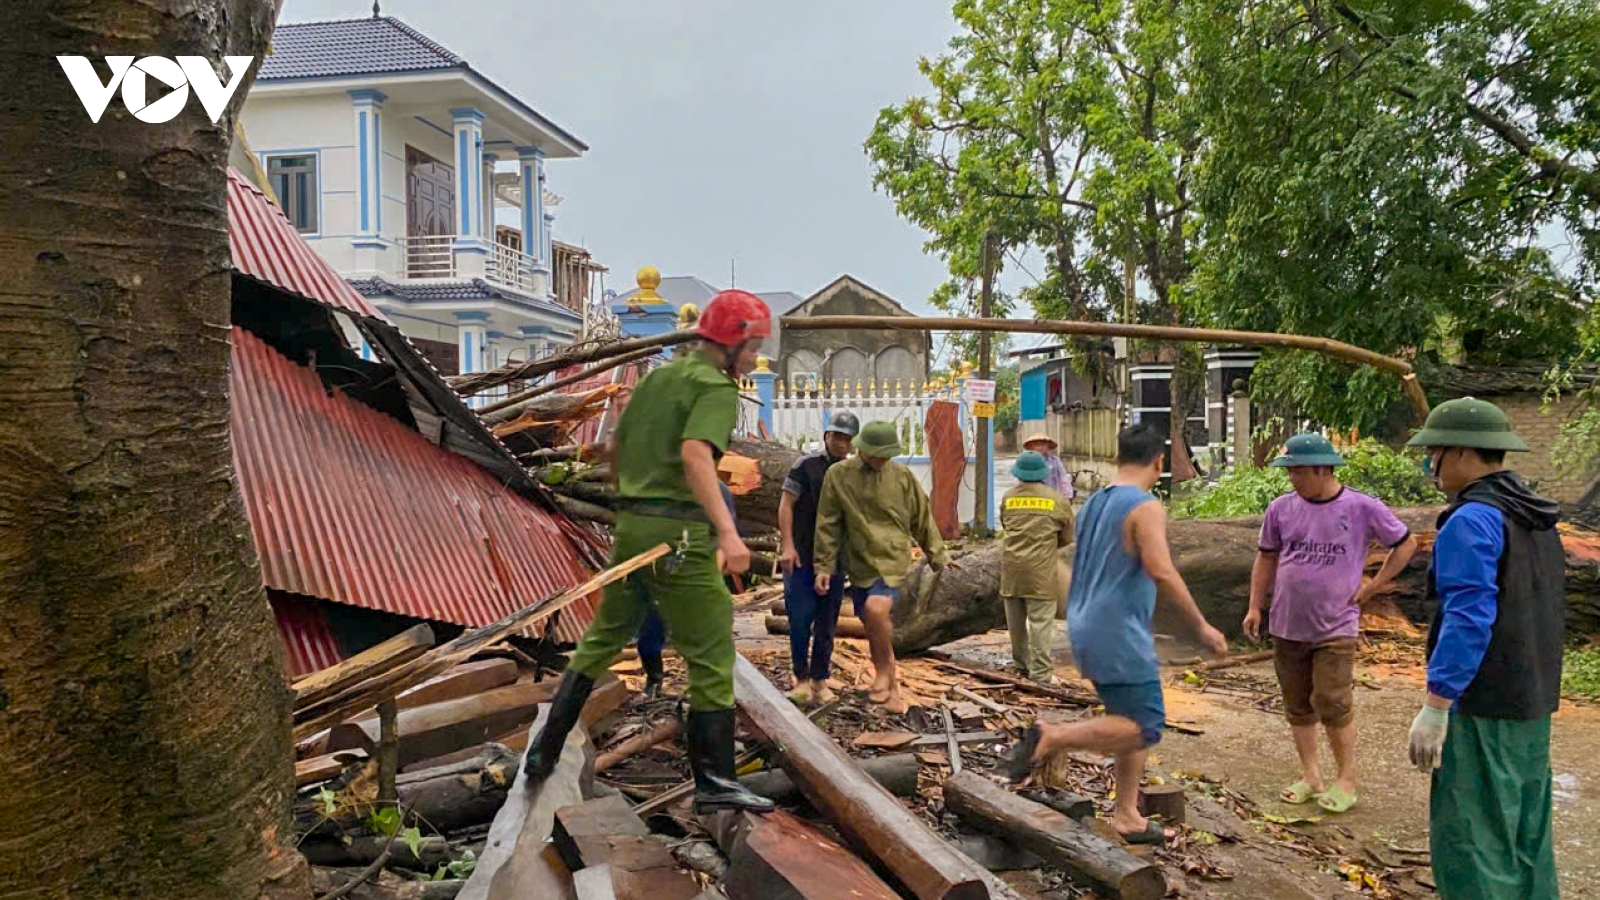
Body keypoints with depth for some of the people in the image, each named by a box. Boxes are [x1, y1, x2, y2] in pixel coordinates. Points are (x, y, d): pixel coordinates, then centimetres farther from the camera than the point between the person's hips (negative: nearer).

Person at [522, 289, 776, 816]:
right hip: (678, 533, -8)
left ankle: (546, 749, 27)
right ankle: (713, 782, 5)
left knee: (603, 638, 22)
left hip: (632, 523, 8)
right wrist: (727, 532, -35)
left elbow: (616, 448, 24)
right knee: (711, 655, 1)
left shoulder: (656, 377, 17)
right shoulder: (717, 387, -9)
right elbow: (695, 454, -27)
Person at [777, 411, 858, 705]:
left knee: (827, 623, 7)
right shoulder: (806, 465, -4)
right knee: (800, 619, -3)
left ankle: (820, 680, 17)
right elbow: (785, 506, -6)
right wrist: (787, 546, -15)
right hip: (802, 557, -4)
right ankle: (802, 678, 13)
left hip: (834, 559, 4)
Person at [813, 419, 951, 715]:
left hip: (893, 559, -2)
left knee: (876, 608, -27)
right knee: (873, 629, 9)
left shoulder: (902, 476, 0)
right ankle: (891, 689, 26)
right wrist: (823, 565, 0)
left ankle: (887, 667, -3)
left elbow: (922, 518, 10)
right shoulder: (838, 476, -3)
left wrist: (936, 554, 16)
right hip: (859, 563, 2)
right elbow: (827, 524, 1)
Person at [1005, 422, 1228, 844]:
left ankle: (1127, 817, 20)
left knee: (1132, 722, 16)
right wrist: (1202, 626, -17)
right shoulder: (1145, 507, -13)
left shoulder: (1092, 503, 13)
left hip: (1087, 631, 9)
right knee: (1146, 727, -3)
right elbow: (1162, 572, -24)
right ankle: (1052, 736, -13)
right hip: (1119, 636, -9)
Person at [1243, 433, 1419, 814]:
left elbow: (1406, 544, 6)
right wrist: (1255, 607, 7)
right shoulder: (1282, 508, 1)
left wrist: (1371, 586, 0)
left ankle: (1346, 781, 13)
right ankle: (1311, 776, 24)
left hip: (1335, 628, -4)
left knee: (1333, 704, -4)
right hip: (1287, 626, 4)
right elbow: (1266, 559, 12)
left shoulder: (1362, 508, -7)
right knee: (1298, 706, 11)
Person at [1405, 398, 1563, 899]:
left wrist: (1434, 708, -21)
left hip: (1481, 706, -9)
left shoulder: (1472, 519, -17)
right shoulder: (1537, 519, 12)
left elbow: (1468, 619, -23)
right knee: (1526, 834, 17)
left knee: (1470, 839, -3)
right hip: (1532, 702, 9)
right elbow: (1546, 613, 17)